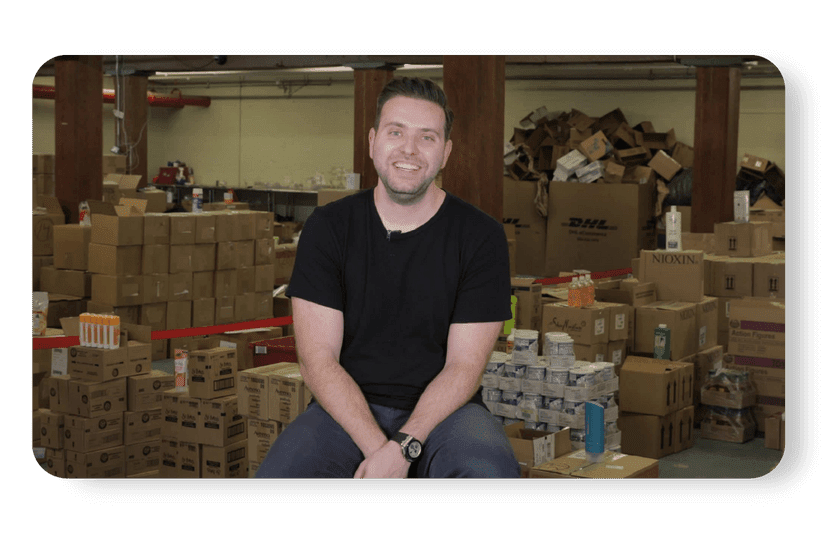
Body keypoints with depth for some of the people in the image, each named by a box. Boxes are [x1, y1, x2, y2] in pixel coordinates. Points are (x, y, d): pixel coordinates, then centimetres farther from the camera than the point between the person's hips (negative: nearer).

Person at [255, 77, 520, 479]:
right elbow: (317, 358, -5)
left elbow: (464, 364, -5)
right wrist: (376, 446, -20)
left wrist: (403, 447, -20)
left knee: (489, 469, -33)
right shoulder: (327, 227, 1)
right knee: (279, 472, -28)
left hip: (442, 410, -1)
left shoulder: (481, 236, -2)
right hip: (346, 409, 1)